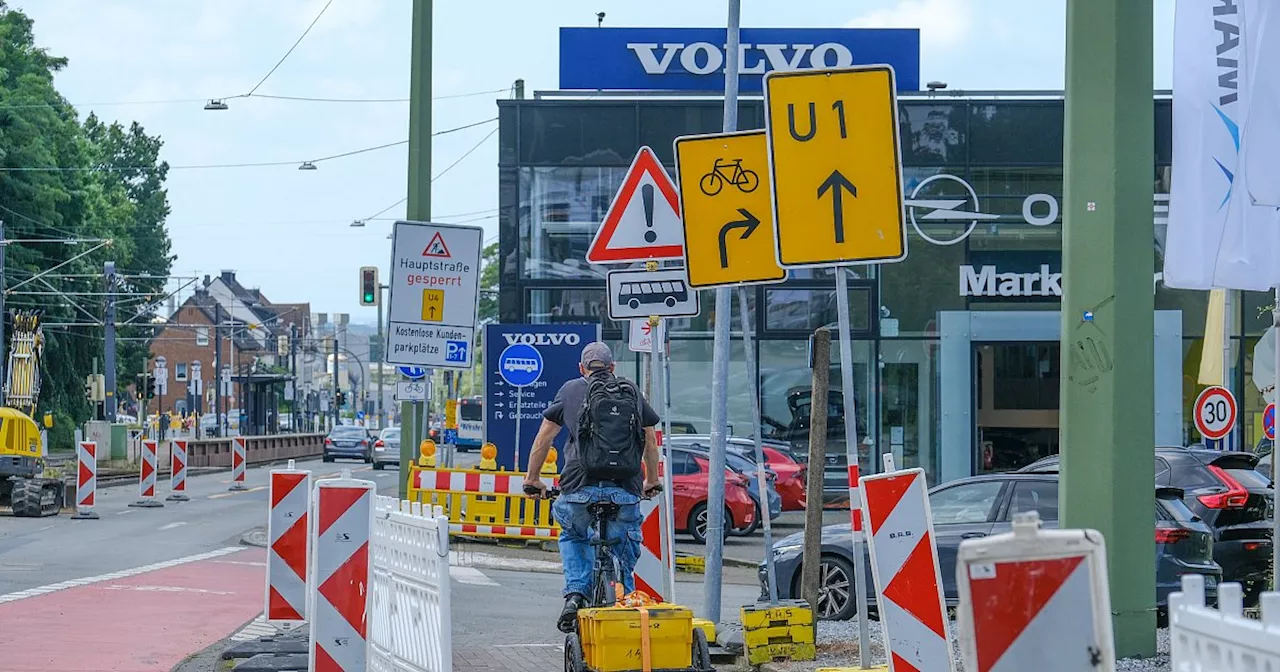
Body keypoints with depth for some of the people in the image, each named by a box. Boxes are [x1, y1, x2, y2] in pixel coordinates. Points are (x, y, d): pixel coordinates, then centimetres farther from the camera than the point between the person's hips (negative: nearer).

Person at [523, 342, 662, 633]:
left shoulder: (571, 390, 11)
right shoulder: (633, 392, 17)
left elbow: (543, 438, 13)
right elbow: (651, 441, 26)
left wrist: (532, 480, 25)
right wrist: (653, 482, 40)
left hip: (581, 487, -1)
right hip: (626, 491, 1)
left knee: (573, 536, 26)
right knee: (624, 550, 19)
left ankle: (575, 594, 8)